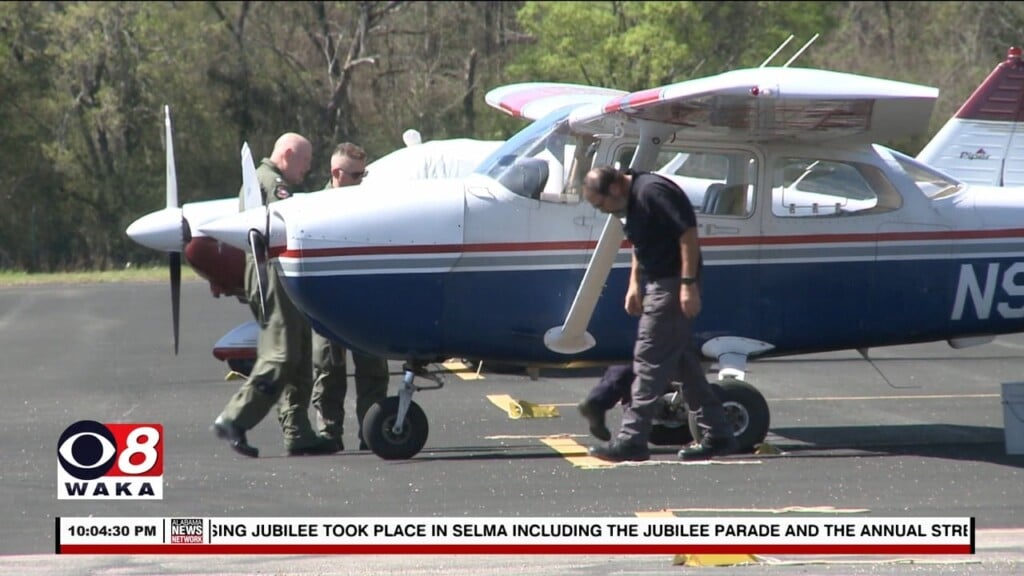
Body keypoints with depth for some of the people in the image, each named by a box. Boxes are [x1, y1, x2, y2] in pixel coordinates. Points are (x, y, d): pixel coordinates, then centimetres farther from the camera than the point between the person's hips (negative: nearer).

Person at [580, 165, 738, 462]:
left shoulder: (653, 192, -19)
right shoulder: (632, 201, 12)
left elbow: (688, 234, -23)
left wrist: (688, 284, -25)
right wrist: (634, 283, 17)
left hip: (672, 285, -11)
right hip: (658, 284, 11)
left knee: (650, 360, -9)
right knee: (683, 360, 13)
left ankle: (632, 439, -8)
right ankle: (716, 435, 18)